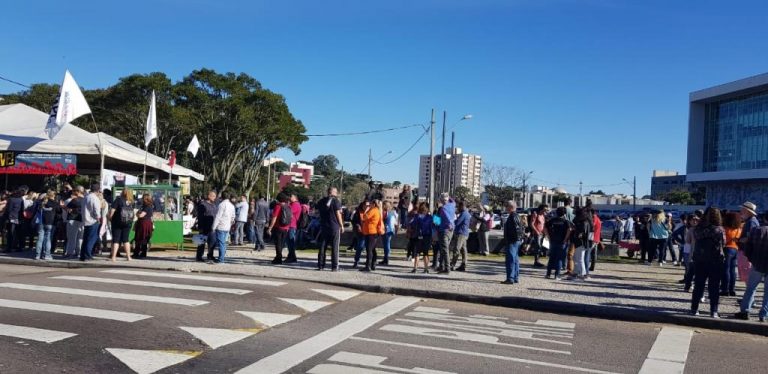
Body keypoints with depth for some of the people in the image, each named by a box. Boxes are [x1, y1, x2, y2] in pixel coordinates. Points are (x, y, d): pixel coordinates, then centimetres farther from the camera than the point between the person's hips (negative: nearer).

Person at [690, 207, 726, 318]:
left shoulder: (698, 229, -7)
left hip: (700, 261, 3)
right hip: (716, 262, -2)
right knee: (714, 287, 7)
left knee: (698, 286, 12)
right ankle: (713, 311, 8)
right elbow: (723, 244, -1)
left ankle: (694, 309, 15)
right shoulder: (719, 230, -12)